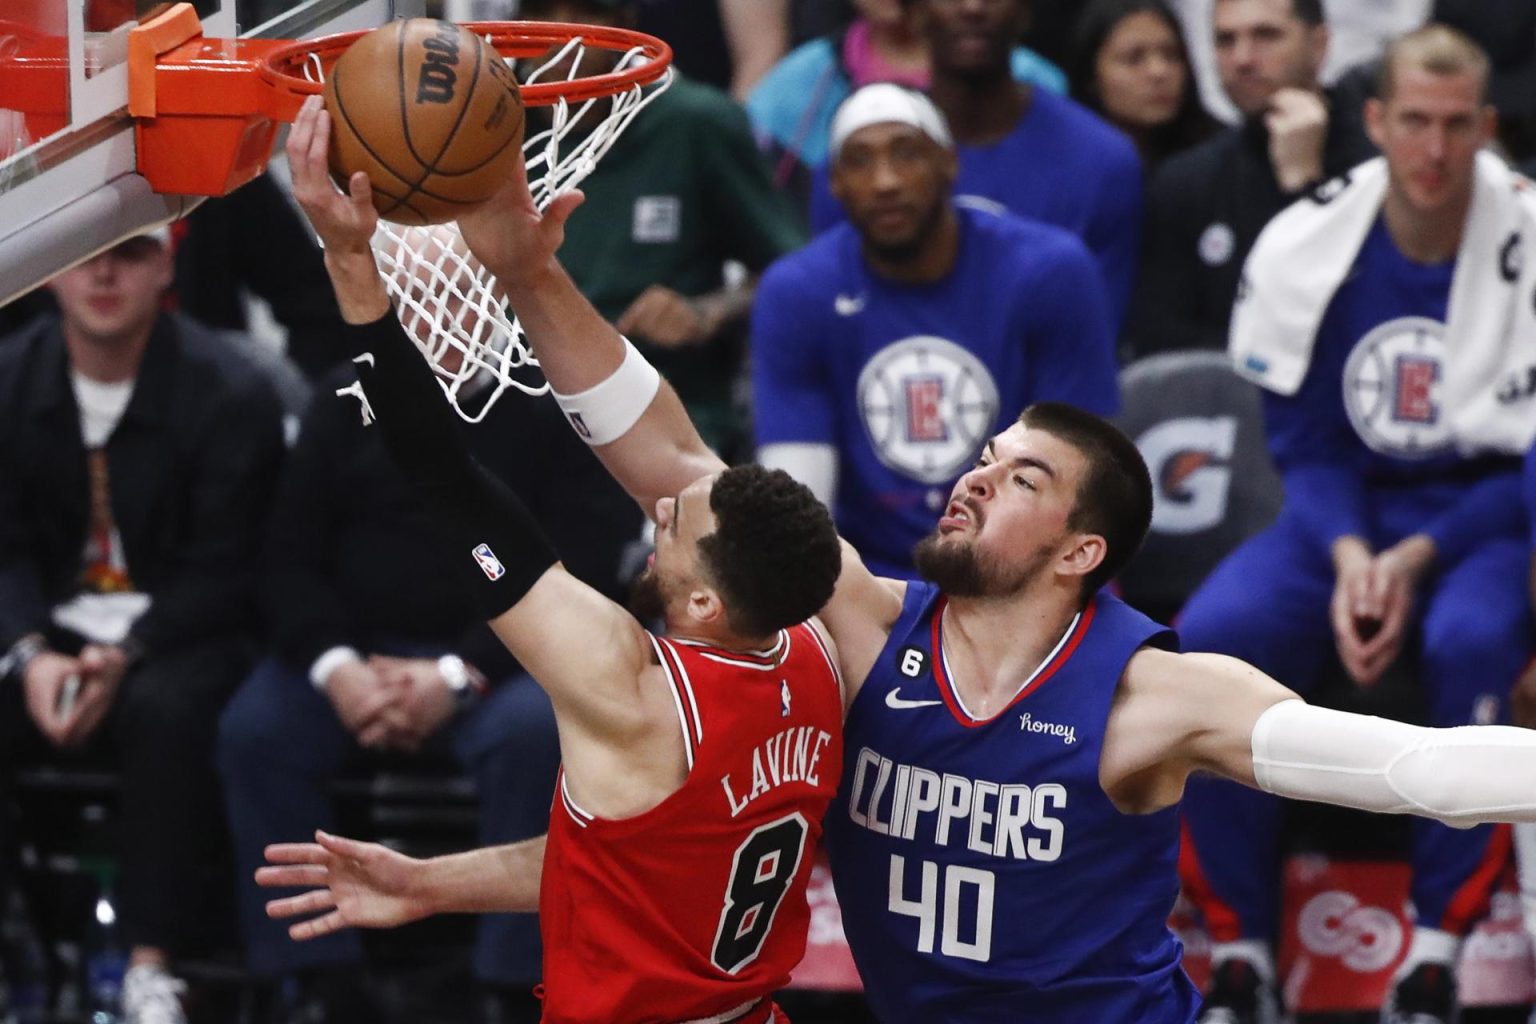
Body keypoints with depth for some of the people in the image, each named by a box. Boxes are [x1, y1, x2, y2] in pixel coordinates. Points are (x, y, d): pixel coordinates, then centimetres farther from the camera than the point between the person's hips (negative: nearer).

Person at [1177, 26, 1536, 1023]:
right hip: (1349, 517, 3)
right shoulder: (1305, 245, -3)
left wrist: (1417, 562, -20)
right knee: (1212, 638, -25)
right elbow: (1305, 442, 4)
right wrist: (1350, 560, -16)